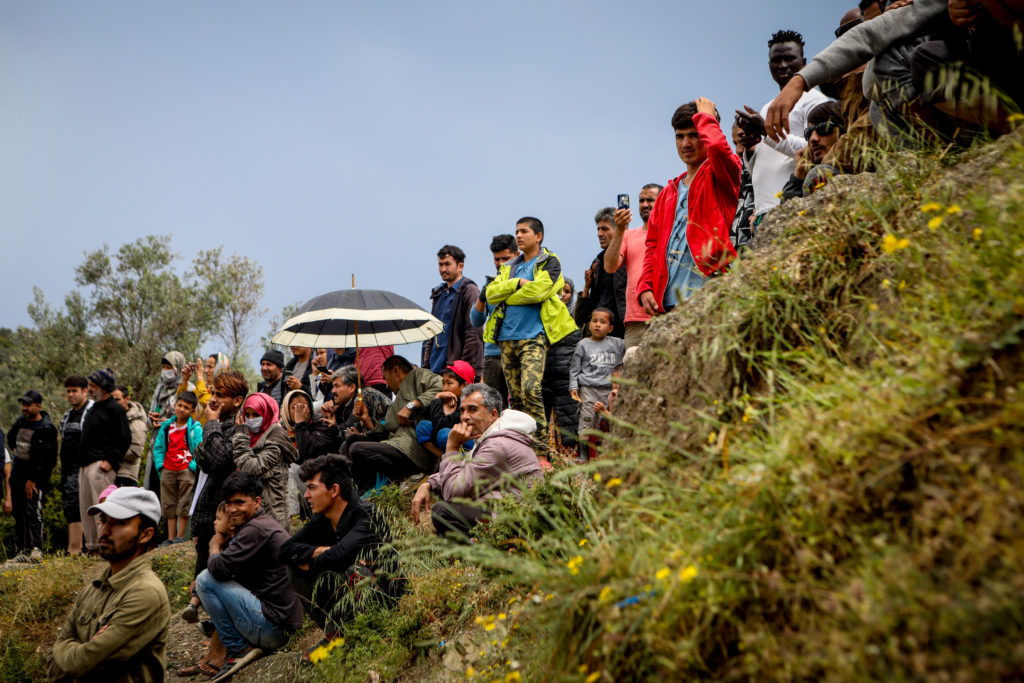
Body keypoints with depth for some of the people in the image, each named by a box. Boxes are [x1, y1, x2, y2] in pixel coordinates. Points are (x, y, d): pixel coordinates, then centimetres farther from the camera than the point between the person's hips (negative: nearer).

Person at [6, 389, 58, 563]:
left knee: (33, 511, -17)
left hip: (36, 478, -8)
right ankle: (24, 551, 14)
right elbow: (10, 437, 32)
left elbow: (46, 458, -18)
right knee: (19, 514, 8)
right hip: (18, 475, 8)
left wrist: (33, 479, -20)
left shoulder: (47, 429, -14)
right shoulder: (20, 422, 9)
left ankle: (36, 550, -20)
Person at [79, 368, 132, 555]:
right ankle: (92, 546, 20)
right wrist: (82, 461, 18)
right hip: (86, 465, 10)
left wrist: (110, 461, -20)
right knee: (85, 507, 12)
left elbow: (125, 439, -15)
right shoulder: (94, 407, 19)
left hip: (100, 466, -10)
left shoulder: (115, 409, -9)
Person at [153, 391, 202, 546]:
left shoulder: (195, 428, -5)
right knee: (169, 505, 8)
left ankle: (180, 536, 7)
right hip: (168, 470, 5)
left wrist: (192, 466, -12)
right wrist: (160, 464, 5)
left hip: (186, 470, -5)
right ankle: (170, 537, 14)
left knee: (184, 504, -1)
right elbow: (158, 447, 15)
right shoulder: (166, 426, 10)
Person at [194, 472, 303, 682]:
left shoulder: (256, 529, -17)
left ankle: (239, 649, -2)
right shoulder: (265, 523, 15)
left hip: (272, 627, -11)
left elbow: (219, 568, -19)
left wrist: (215, 546, 1)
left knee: (206, 579, -10)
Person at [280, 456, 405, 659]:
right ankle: (334, 630, -3)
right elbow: (285, 550, -5)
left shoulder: (367, 514, -20)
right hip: (350, 595, 7)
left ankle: (334, 637, -13)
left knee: (354, 571, -37)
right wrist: (322, 551, -21)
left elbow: (339, 555, -34)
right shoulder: (321, 520, 1)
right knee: (295, 567, -2)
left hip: (382, 591, -7)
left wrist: (311, 562, -14)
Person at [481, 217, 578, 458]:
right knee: (515, 397, 6)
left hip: (533, 336, -6)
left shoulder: (549, 263, 4)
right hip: (507, 338, 6)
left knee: (531, 390, -21)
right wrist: (517, 283, -7)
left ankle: (540, 453, -17)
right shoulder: (510, 267, 22)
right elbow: (490, 293, 8)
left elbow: (537, 291, -14)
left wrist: (506, 296, 1)